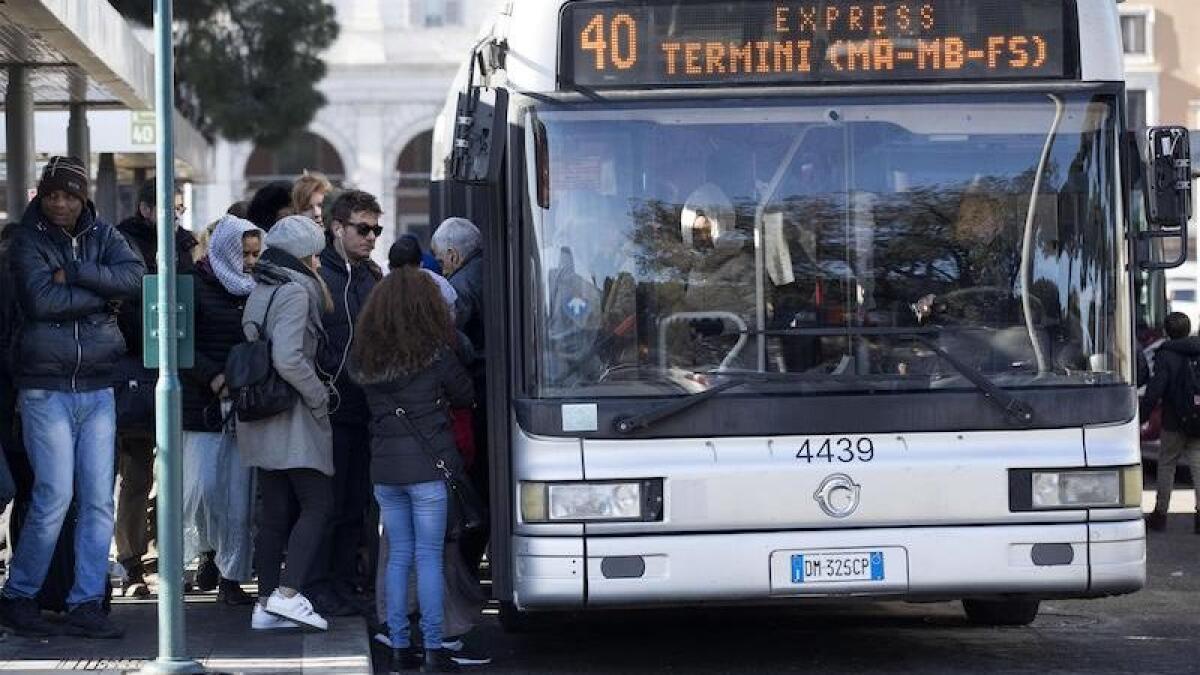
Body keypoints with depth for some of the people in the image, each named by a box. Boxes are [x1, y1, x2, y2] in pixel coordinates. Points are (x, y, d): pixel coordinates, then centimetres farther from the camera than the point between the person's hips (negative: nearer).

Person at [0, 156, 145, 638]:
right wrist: (103, 292, -10)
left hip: (97, 388, 4)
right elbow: (41, 300, -17)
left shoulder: (102, 235, 9)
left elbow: (136, 276, -8)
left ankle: (86, 604, 6)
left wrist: (74, 275, -15)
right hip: (45, 389, -4)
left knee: (99, 500, 1)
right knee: (55, 496, -8)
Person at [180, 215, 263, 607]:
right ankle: (208, 549, 22)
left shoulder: (251, 290, 13)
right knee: (204, 486, -7)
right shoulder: (195, 285, -1)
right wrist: (214, 377, -20)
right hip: (203, 403, -3)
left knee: (239, 493, -1)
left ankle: (231, 579, 3)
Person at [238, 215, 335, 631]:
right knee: (317, 505, -6)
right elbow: (288, 359, -23)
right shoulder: (295, 292, -12)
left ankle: (266, 604, 9)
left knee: (275, 512, 9)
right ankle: (288, 593, -16)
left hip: (261, 420, 9)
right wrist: (320, 397, -11)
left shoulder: (259, 291, 16)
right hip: (293, 420, -9)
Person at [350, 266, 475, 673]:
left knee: (398, 556, 12)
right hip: (428, 467, -4)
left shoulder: (362, 356, 3)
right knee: (429, 556, 0)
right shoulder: (435, 352, -9)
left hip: (383, 470, 4)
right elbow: (464, 396, 3)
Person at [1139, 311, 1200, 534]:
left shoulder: (1166, 356, -11)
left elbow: (1154, 391, -16)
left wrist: (1142, 415, -8)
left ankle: (1160, 514, 11)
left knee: (1166, 465, 7)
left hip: (1174, 423, -4)